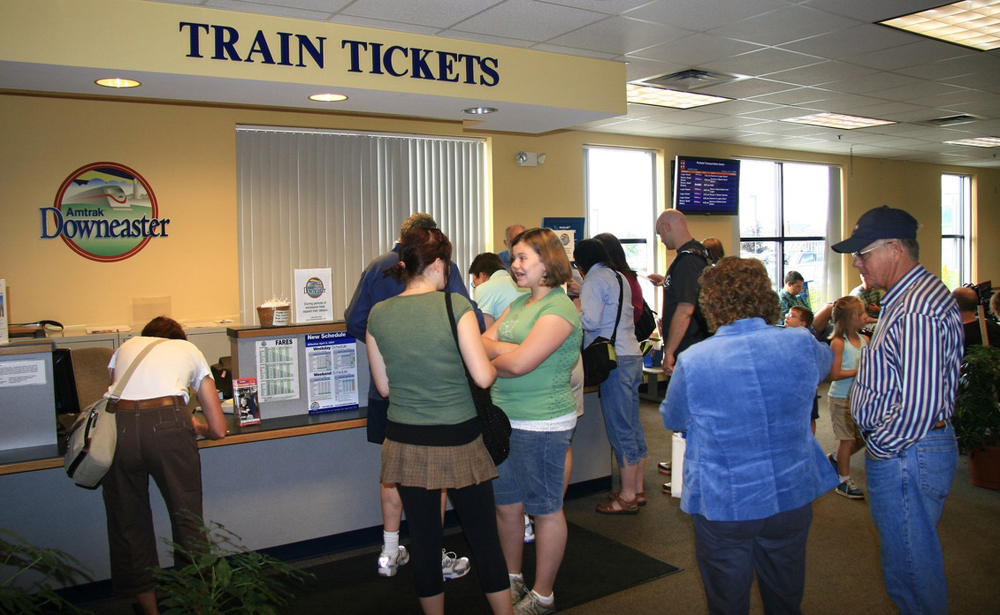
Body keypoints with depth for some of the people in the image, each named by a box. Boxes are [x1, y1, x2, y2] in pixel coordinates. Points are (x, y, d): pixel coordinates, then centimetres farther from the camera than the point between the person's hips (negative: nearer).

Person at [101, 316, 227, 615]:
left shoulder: (126, 346, 32)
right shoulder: (190, 350, 26)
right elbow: (218, 429, 21)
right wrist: (196, 426, 43)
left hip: (117, 426, 2)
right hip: (168, 424, -2)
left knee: (128, 524, 17)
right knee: (188, 519, 12)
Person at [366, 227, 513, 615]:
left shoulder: (379, 314, -1)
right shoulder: (455, 305, -12)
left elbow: (384, 387, 4)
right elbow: (483, 377, -16)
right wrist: (497, 364, 5)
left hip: (406, 441, 3)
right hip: (457, 440, -3)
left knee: (423, 539, 15)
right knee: (484, 538, 12)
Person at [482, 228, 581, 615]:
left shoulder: (559, 309, -15)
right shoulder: (518, 304, 14)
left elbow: (519, 363, -23)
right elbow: (482, 344, 6)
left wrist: (494, 356, -4)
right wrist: (510, 349, -13)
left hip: (541, 425, -8)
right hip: (504, 419, 8)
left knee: (545, 509, 6)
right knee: (506, 505, 17)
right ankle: (512, 581, 36)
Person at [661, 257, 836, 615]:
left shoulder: (692, 361, -19)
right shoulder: (801, 344, -10)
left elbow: (671, 420, 0)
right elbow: (826, 361, 16)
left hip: (723, 506, -3)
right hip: (792, 497, 3)